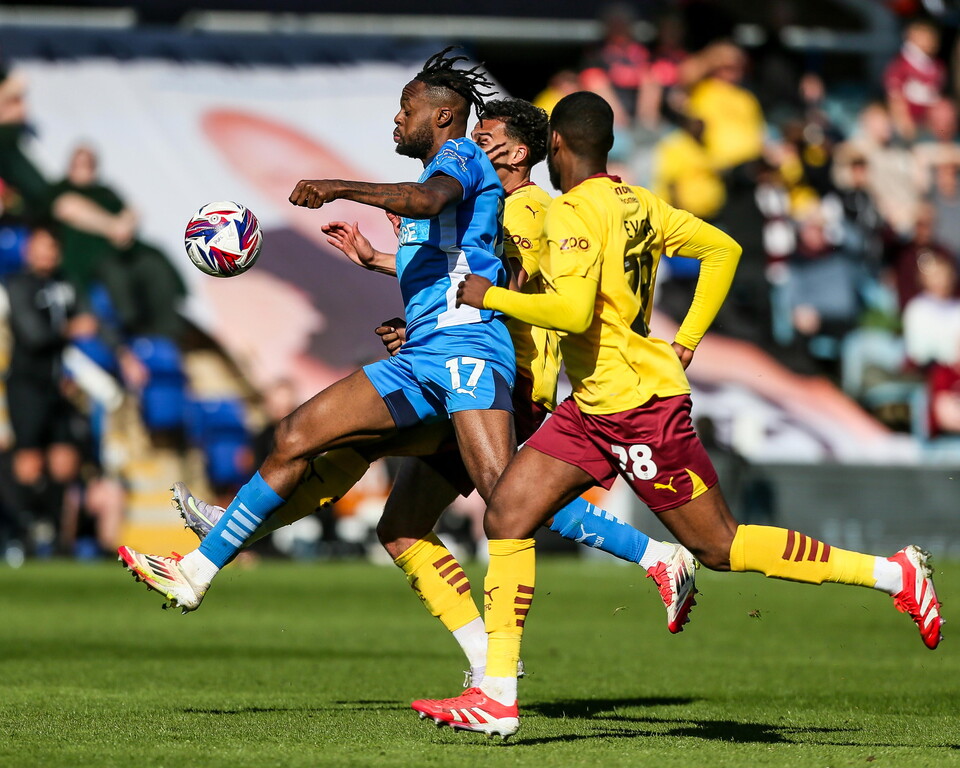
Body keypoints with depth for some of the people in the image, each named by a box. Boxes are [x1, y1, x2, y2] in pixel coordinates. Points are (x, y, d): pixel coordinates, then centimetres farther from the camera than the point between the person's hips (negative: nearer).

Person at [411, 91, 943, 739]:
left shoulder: (573, 213, -17)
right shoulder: (638, 205, 9)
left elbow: (572, 311, -29)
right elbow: (723, 249, 17)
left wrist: (491, 297, -16)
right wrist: (686, 341, 17)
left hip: (641, 406, -10)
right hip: (591, 410, 10)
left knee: (720, 547, -3)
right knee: (507, 517, 1)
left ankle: (895, 575, 5)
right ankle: (497, 698, 0)